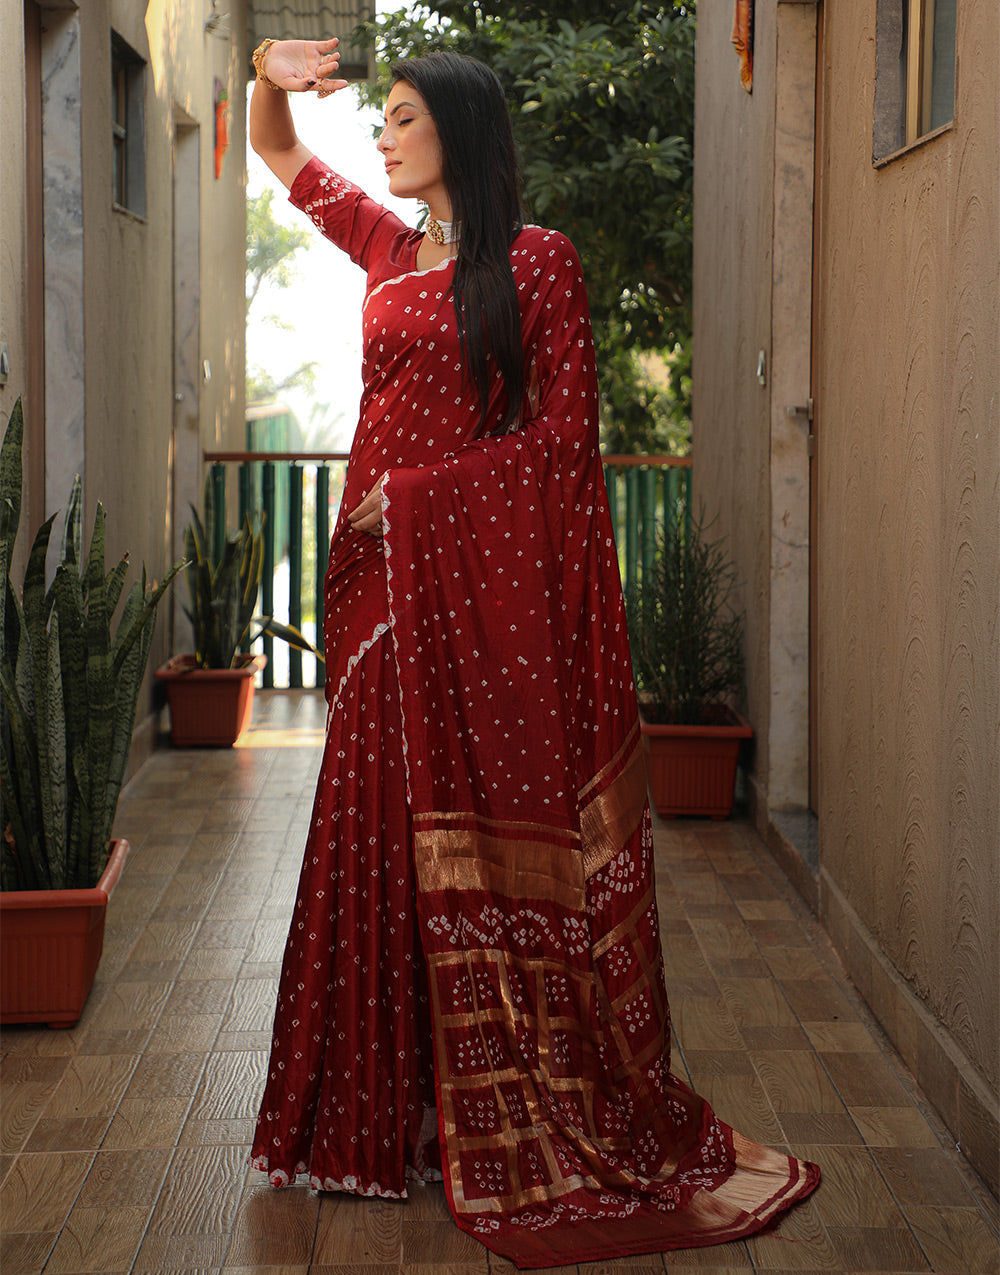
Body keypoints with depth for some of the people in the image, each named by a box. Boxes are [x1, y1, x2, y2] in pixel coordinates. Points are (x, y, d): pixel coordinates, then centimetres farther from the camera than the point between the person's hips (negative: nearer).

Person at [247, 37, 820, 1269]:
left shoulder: (536, 261, -4)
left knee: (494, 842, -3)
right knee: (390, 835, 7)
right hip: (386, 584, 6)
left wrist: (415, 489, -11)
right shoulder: (390, 247, 15)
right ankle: (402, 1112, 17)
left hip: (486, 583, -6)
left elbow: (563, 438, -8)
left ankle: (532, 1127, 6)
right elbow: (276, 155, 28)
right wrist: (271, 78, 8)